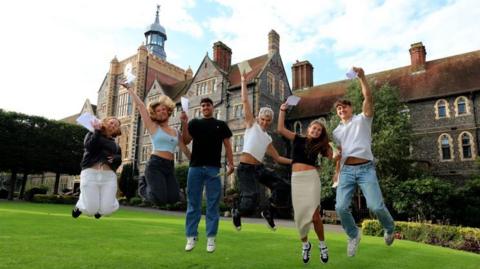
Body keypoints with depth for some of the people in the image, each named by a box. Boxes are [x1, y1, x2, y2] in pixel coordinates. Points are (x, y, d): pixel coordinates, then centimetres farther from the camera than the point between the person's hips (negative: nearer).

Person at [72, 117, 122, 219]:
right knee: (90, 211, -6)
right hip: (90, 173, -2)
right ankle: (81, 203, 32)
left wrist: (115, 158, -4)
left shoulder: (115, 144, 21)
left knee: (107, 210, -8)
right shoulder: (92, 134, 13)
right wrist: (97, 131, -4)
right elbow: (89, 147, -6)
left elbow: (119, 159, 16)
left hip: (109, 176, 2)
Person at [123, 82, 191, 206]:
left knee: (174, 198, -8)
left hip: (170, 167, 5)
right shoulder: (152, 127, 4)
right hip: (155, 165, -5)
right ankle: (144, 186, 17)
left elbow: (186, 150, 16)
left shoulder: (176, 132, 16)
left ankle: (149, 184, 21)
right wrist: (129, 88, 6)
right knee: (160, 199, -18)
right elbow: (140, 105, 1)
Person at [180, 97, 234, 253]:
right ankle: (191, 237, 13)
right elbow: (186, 141, 1)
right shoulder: (195, 123, 12)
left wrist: (230, 163, -6)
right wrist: (184, 124, -11)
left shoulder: (221, 125, 12)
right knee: (193, 204, 4)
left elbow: (227, 145, 6)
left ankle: (211, 238, 10)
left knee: (213, 204, 2)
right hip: (195, 167, 1)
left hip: (213, 168, -1)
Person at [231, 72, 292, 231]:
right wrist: (243, 81, 5)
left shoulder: (268, 139, 19)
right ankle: (236, 211, 20)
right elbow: (245, 101, 2)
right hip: (245, 169, -6)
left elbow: (278, 158, 23)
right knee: (250, 202, -16)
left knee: (283, 187, -3)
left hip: (259, 168, 6)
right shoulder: (252, 124, 5)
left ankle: (268, 210, 19)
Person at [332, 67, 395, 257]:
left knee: (375, 206, -14)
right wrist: (337, 174, 15)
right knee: (341, 207, -11)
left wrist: (362, 77, -14)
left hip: (366, 169, -3)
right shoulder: (337, 131, 20)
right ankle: (353, 236, 17)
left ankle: (389, 228, 21)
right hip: (346, 171, 3)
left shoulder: (362, 119, 10)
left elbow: (368, 97, -5)